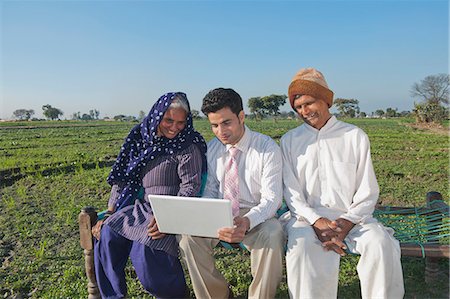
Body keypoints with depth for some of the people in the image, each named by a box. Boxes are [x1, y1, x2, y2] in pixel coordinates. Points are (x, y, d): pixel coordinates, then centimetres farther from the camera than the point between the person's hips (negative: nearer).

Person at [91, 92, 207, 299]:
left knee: (146, 246, -26)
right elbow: (122, 178, 12)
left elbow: (190, 186, -12)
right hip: (142, 207, 6)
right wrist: (108, 215, 6)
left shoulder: (188, 145, -6)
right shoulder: (139, 138, 8)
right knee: (106, 235, -16)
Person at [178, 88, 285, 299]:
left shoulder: (268, 148, -9)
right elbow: (210, 191, 10)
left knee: (272, 236, -34)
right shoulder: (211, 148, 5)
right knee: (189, 235, -22)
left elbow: (271, 199, -13)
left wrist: (247, 222, -33)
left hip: (258, 216, -3)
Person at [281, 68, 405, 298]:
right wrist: (316, 221, -14)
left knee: (381, 244, -26)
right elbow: (291, 191, 1)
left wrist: (348, 222, -13)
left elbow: (368, 191, 3)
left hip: (351, 216, 1)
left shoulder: (355, 136, 7)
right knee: (300, 246, -30)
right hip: (307, 216, 0)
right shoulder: (289, 141, 9)